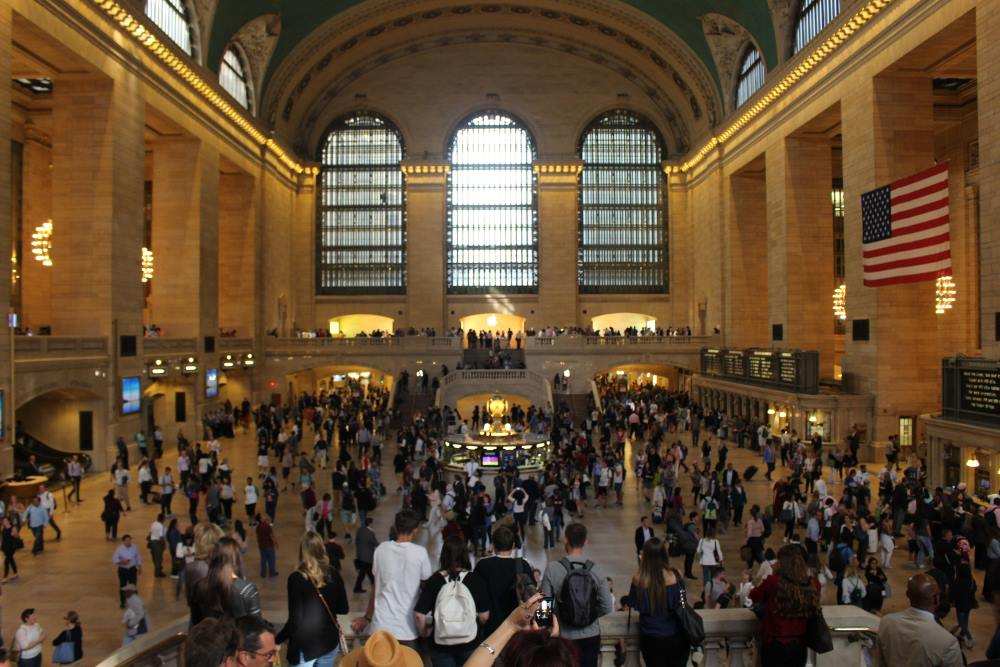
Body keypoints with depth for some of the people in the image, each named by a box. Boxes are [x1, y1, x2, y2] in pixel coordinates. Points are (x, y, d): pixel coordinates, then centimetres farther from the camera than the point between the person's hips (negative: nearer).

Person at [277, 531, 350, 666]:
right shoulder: (333, 574, -4)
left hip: (305, 646, -4)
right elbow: (343, 609, 5)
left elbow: (295, 620, -19)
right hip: (330, 642, 4)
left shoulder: (296, 578, -16)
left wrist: (277, 640, -8)